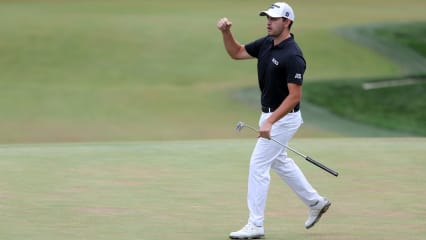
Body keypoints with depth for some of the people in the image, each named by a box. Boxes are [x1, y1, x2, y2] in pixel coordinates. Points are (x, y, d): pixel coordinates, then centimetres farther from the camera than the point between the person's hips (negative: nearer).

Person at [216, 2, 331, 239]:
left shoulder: (292, 56, -25)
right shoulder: (266, 44, 2)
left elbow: (294, 96, -25)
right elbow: (237, 52, 13)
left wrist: (270, 122, -30)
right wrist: (226, 32, -6)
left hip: (284, 117, -10)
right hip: (270, 114, 10)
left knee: (258, 165, -9)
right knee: (280, 162, 23)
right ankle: (316, 202, 37)